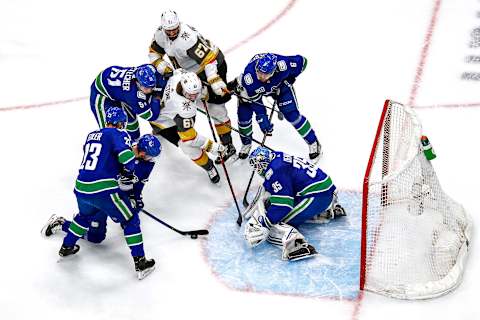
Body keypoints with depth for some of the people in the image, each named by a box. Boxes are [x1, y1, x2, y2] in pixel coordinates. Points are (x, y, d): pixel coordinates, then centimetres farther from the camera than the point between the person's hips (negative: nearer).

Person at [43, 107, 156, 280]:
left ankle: (67, 246, 48)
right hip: (104, 190, -7)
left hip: (81, 188, 7)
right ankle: (140, 263, 4)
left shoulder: (91, 136, 19)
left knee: (85, 215, 36)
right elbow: (125, 153, -20)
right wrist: (128, 174, -3)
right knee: (130, 220, 6)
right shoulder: (118, 134, -2)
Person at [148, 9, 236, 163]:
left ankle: (228, 145, -3)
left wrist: (215, 80, -44)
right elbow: (154, 51, 6)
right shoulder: (160, 33, -9)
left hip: (214, 65, -8)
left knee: (215, 106, -9)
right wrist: (161, 65, -12)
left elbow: (208, 58, -38)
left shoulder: (188, 38, -34)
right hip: (189, 70, 9)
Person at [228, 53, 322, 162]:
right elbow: (254, 100, -27)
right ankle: (246, 143, 20)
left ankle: (313, 143, 10)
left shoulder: (281, 65, -42)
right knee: (244, 114, -8)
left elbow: (302, 61, -22)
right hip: (253, 89, 0)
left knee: (292, 114, -7)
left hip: (280, 84, 0)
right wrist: (262, 118, -25)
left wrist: (290, 79, -17)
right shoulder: (248, 77, -42)